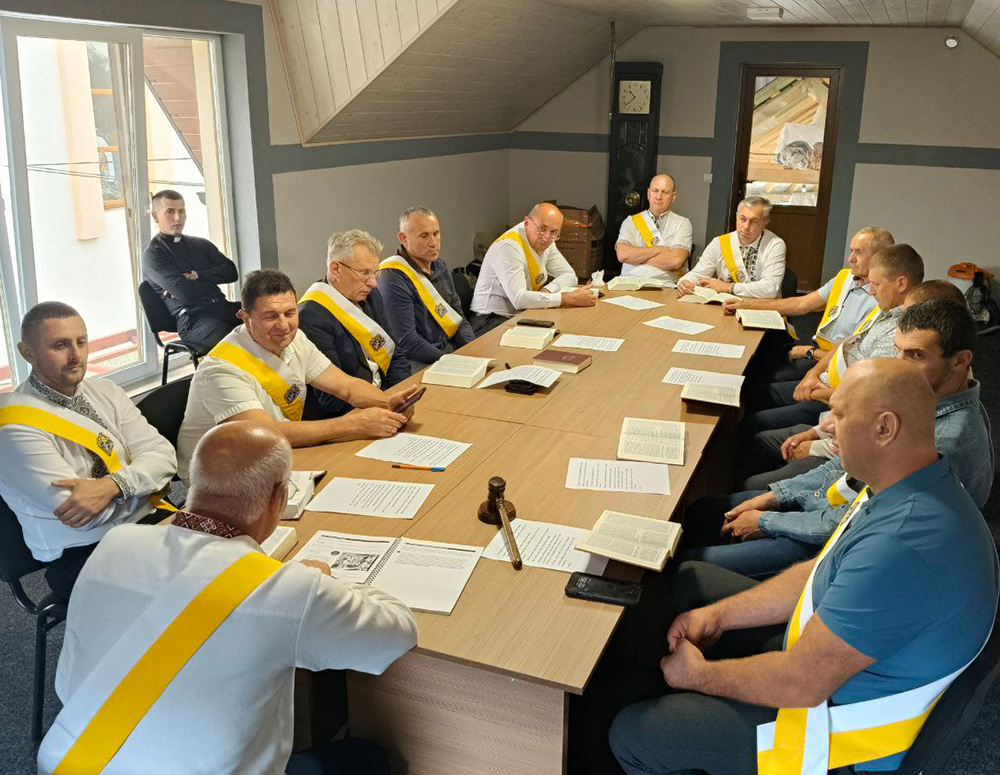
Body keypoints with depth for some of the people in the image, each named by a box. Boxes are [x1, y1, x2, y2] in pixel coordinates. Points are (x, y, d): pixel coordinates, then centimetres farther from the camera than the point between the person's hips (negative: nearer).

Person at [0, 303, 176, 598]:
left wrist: (112, 485, -20)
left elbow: (162, 456, -1)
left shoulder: (106, 392, 10)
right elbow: (76, 511, -17)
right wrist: (143, 481, -4)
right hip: (81, 555, -6)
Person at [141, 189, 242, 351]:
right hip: (192, 319, -6)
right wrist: (212, 280, 8)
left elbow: (231, 272, 12)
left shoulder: (201, 244, 23)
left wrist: (199, 275, -3)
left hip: (223, 307, 6)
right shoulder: (152, 254, 4)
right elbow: (184, 292, -9)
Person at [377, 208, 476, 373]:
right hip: (419, 363, -8)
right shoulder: (393, 278, -15)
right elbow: (406, 341, -18)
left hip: (451, 348, 8)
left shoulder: (439, 265, 13)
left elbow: (457, 315, 18)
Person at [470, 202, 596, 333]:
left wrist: (547, 291, -14)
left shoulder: (547, 243, 5)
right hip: (492, 321, -8)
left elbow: (570, 276, 9)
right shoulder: (508, 246, -21)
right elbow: (518, 299, -32)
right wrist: (569, 298, -29)